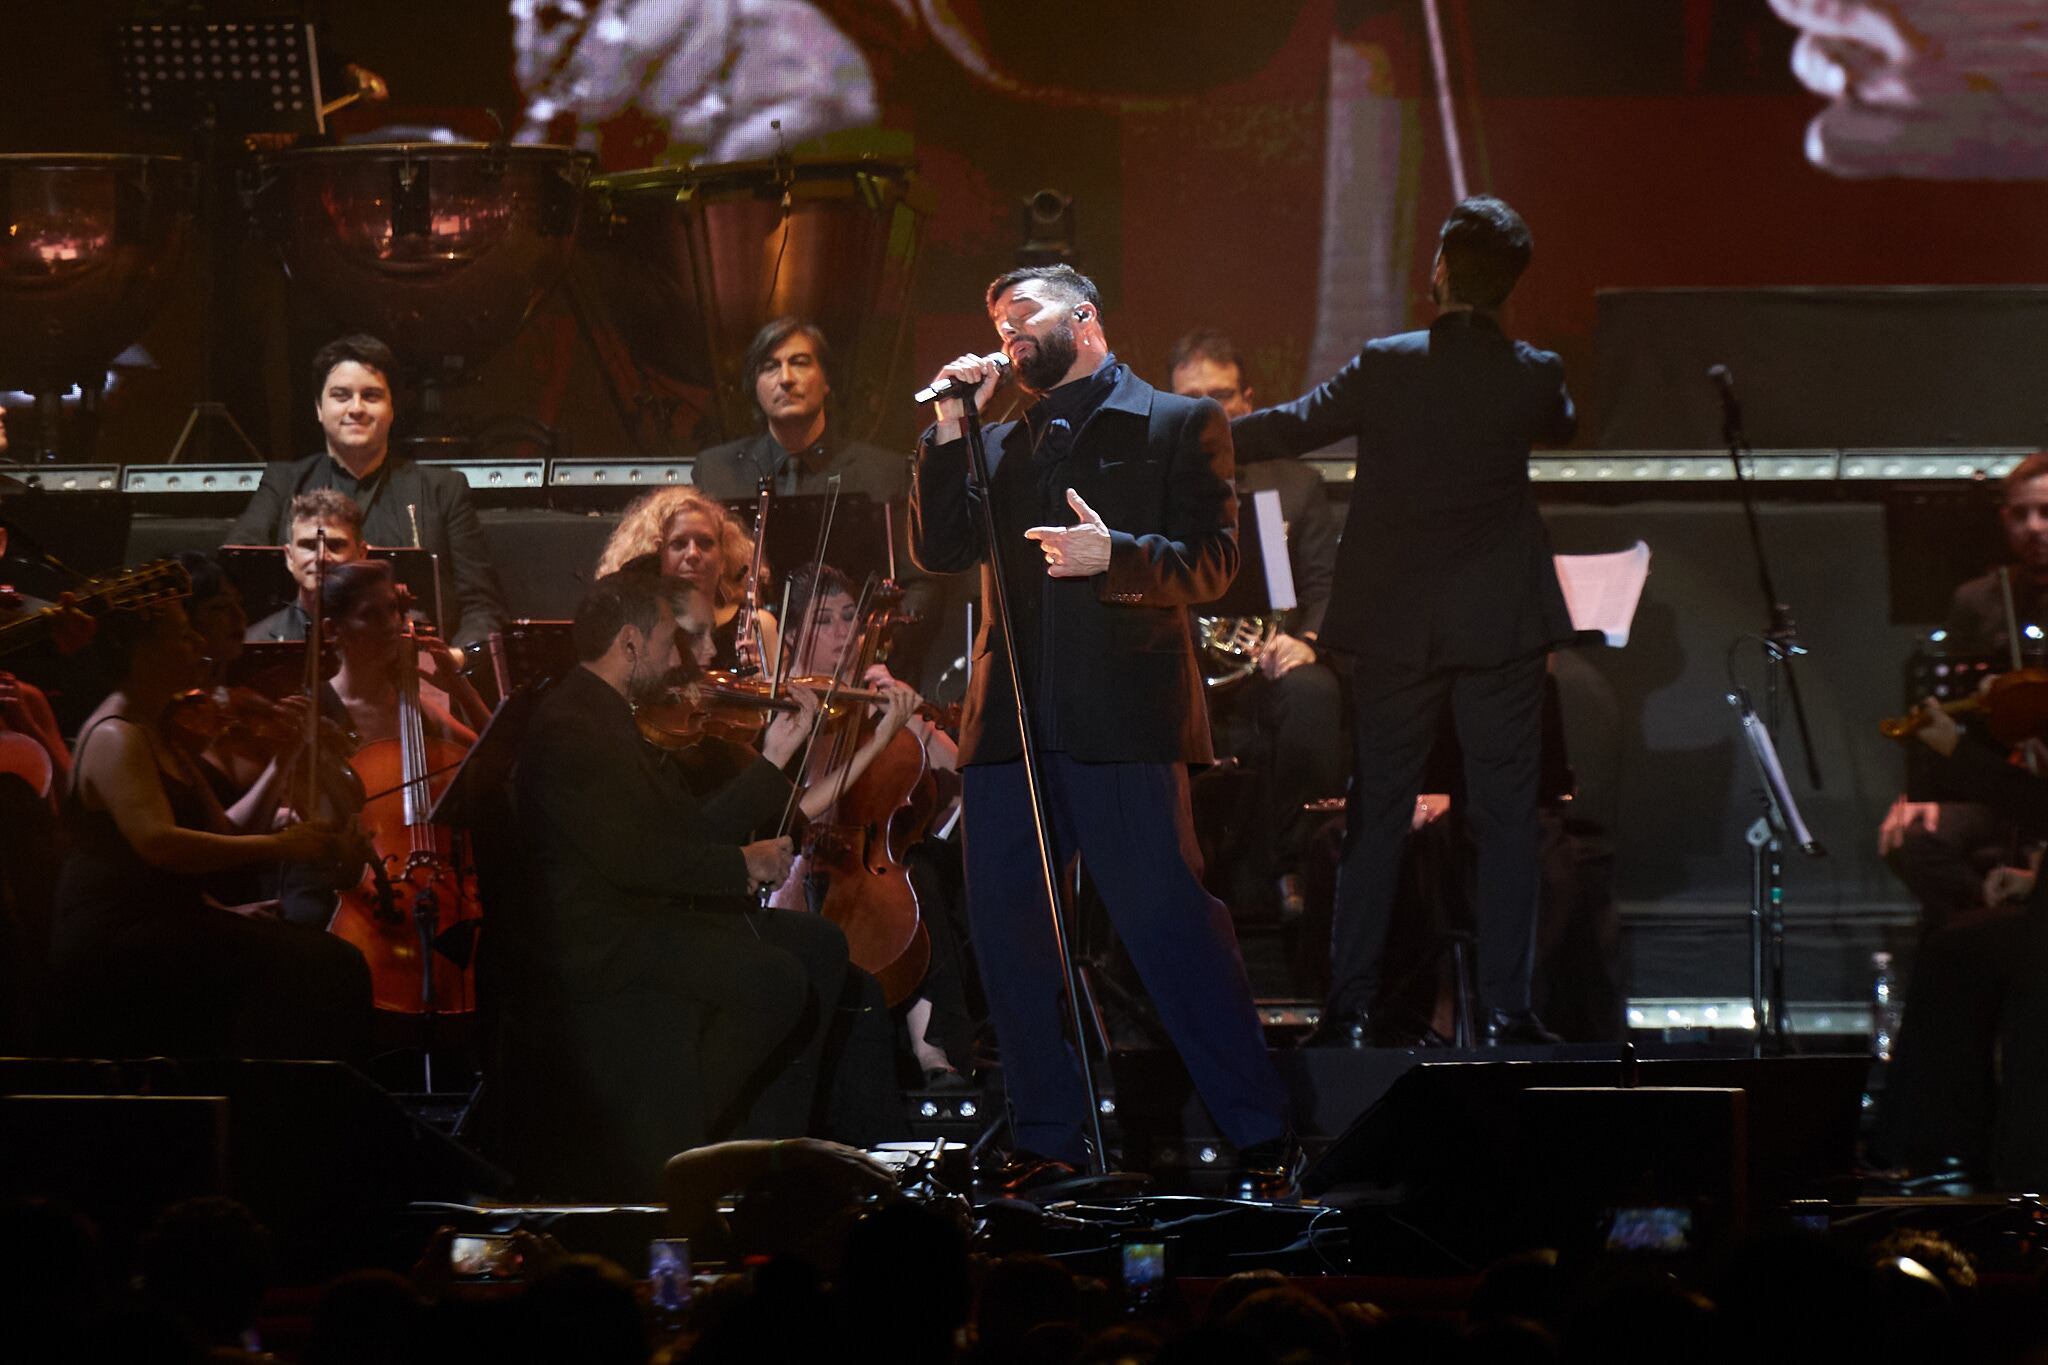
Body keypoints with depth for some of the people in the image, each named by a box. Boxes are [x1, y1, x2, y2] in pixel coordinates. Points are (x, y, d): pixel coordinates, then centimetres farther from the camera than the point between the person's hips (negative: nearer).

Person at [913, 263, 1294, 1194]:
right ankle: (1048, 1138, 13)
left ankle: (1261, 1138, -4)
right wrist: (951, 430, 4)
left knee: (1170, 923, -9)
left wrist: (1112, 555, -22)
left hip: (1124, 716, -6)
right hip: (1009, 723, 6)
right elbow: (938, 550, 11)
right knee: (1004, 929, 3)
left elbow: (1209, 562, -4)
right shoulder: (1003, 444, 22)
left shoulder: (1179, 425, 6)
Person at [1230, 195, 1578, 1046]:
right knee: (1505, 817, 4)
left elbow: (1292, 426, -2)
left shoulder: (1386, 369, -9)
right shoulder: (1534, 378, -5)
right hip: (1500, 626, 0)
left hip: (1395, 631, 0)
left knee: (1376, 815, 8)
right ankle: (1506, 1003, 0)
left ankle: (1348, 1004, 8)